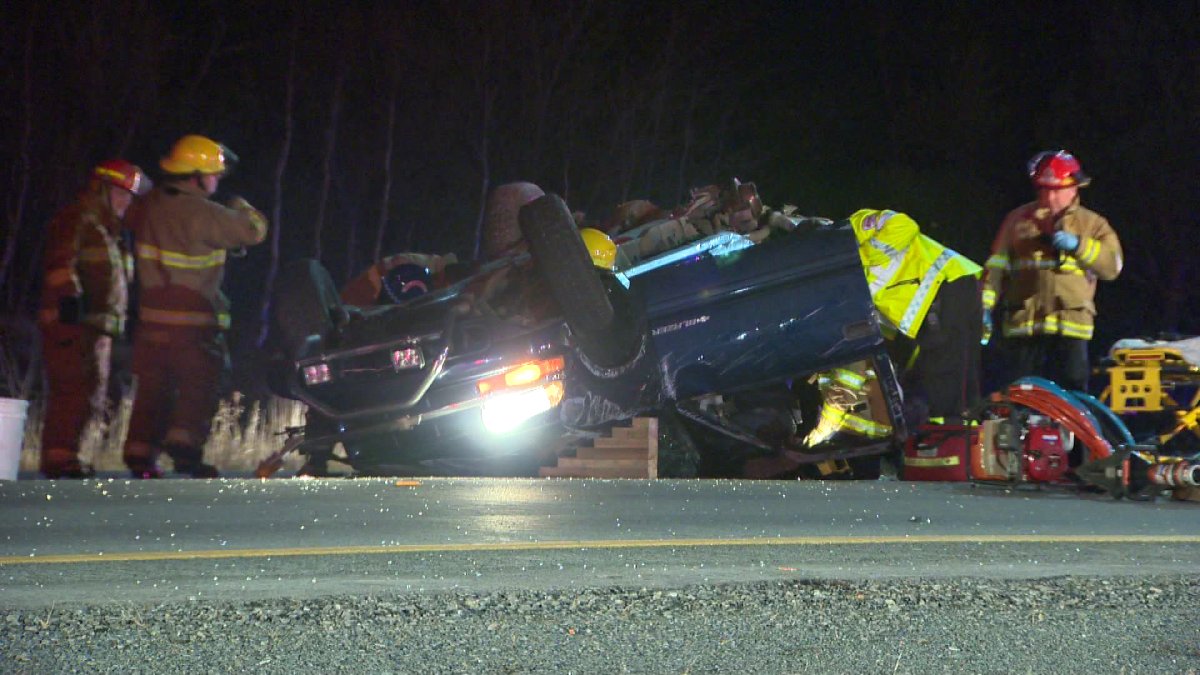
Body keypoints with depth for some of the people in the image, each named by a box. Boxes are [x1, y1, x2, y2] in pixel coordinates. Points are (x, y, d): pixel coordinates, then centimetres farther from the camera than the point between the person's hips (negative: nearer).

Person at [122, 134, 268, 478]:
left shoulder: (151, 204, 5)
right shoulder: (201, 213, -17)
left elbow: (132, 221, 28)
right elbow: (253, 230, -14)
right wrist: (241, 208, 8)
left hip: (152, 311, 7)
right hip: (193, 316, -7)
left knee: (154, 385, 12)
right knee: (201, 384, -3)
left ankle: (140, 453, 11)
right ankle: (185, 443, -17)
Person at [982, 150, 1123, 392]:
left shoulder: (1092, 225, 11)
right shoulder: (1018, 220, 13)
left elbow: (1112, 266, -3)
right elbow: (997, 265, 9)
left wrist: (1078, 245, -17)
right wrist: (986, 305, -1)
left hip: (1071, 326, -1)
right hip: (1024, 325, 1)